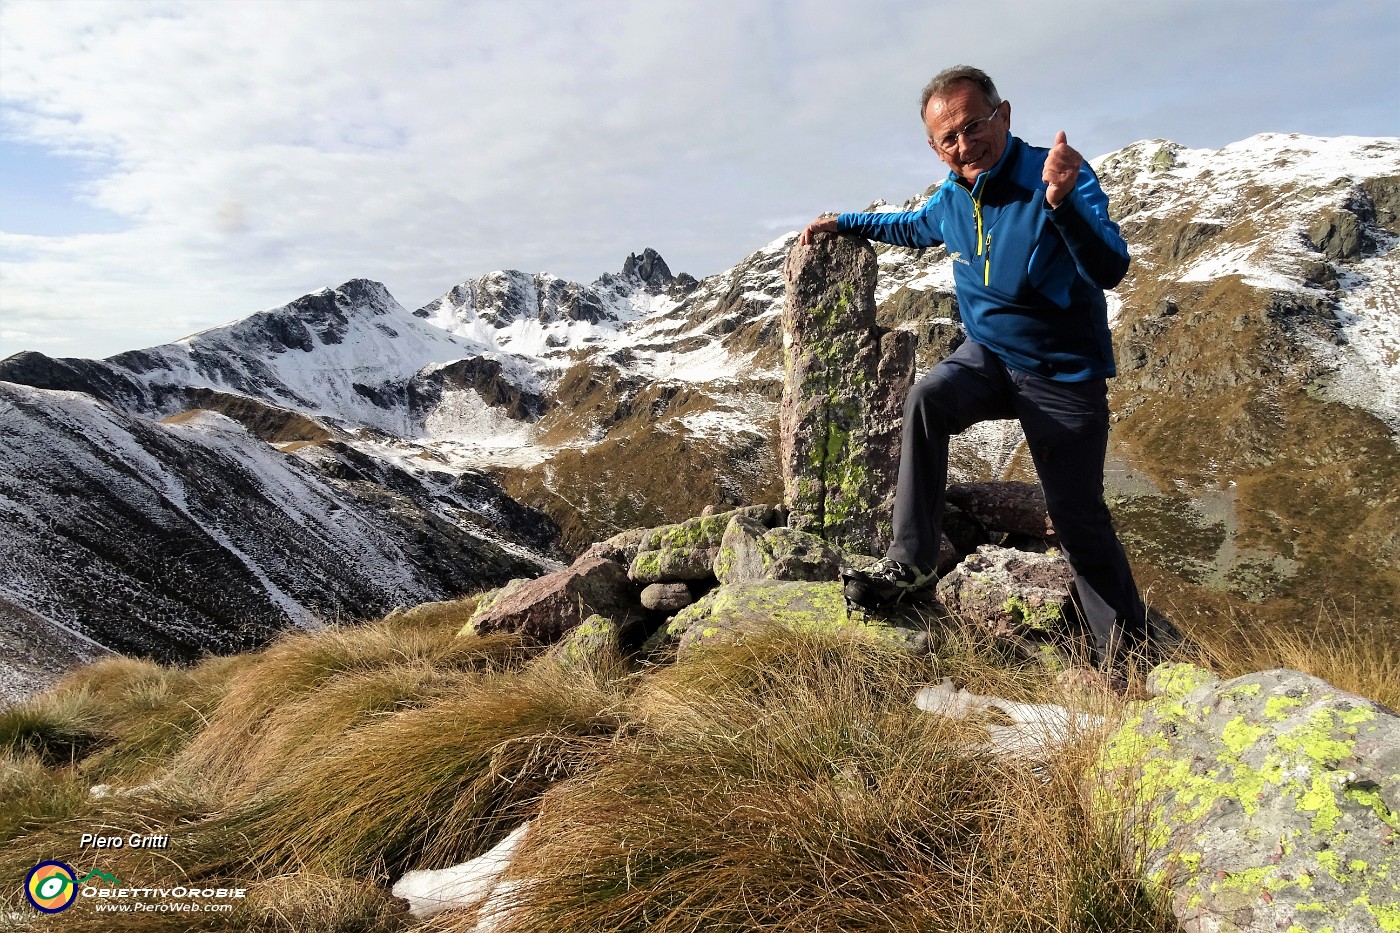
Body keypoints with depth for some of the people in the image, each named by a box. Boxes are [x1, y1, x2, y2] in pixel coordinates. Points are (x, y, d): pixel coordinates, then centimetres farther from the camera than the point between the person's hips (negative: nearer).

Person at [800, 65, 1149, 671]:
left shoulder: (1059, 178, -21)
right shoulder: (953, 197, -2)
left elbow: (1110, 270, -35)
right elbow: (914, 226, 23)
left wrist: (1062, 202, -50)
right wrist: (842, 223, 20)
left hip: (1064, 377, -4)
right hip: (988, 355, 5)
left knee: (1079, 520, 1)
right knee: (926, 399, -28)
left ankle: (1126, 653, 20)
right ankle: (910, 561, -19)